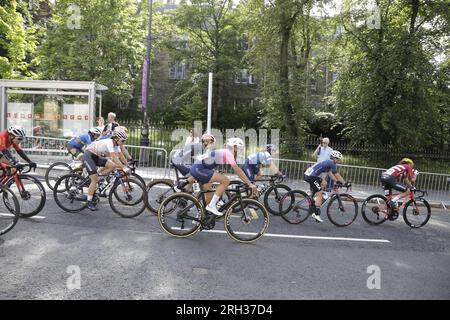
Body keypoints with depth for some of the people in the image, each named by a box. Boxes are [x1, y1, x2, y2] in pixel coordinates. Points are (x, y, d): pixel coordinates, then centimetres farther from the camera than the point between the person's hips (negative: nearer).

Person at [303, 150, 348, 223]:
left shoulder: (328, 163, 22)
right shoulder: (331, 163, -5)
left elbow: (330, 174, 25)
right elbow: (337, 175, -3)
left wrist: (337, 182, 24)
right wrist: (345, 183, 3)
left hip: (307, 174, 10)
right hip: (311, 176, -10)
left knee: (324, 184, 22)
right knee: (320, 193, -7)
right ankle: (316, 214, -8)